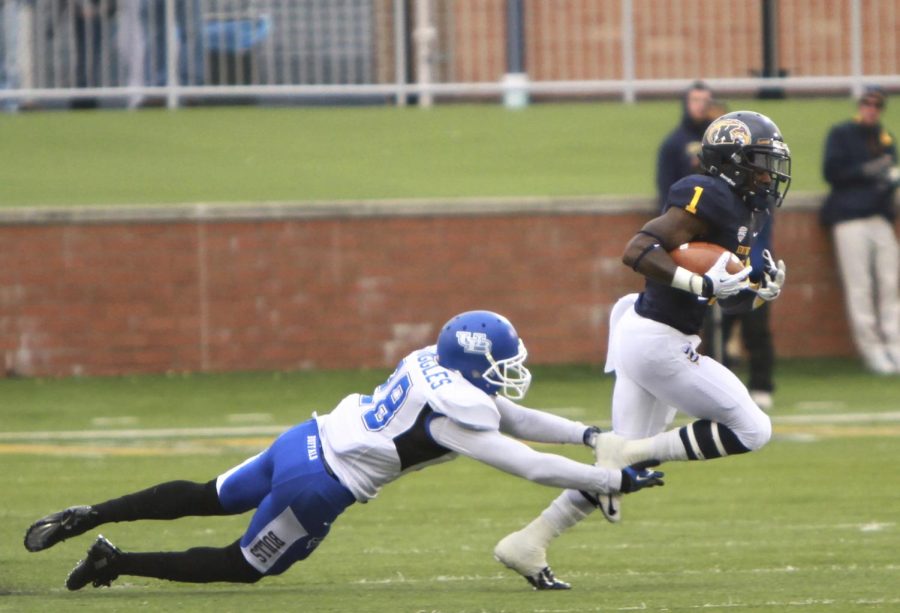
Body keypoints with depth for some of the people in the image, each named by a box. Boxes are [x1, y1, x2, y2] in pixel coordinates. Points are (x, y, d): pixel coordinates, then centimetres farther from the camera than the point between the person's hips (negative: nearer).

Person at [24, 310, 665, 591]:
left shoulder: (432, 366, 6)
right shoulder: (459, 416, -19)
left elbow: (513, 417, 17)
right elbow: (530, 465, -18)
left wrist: (589, 435, 14)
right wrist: (617, 479, -12)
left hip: (306, 439, 7)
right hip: (319, 485, -7)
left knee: (206, 498, 24)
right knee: (245, 567, 11)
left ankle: (84, 518, 21)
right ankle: (117, 562, 8)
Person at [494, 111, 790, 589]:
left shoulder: (745, 212, 16)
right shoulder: (708, 198, -15)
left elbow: (729, 301, 24)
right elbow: (637, 252, -25)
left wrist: (762, 292, 3)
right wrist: (702, 284, -29)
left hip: (644, 339, 10)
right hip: (658, 342, -10)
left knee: (623, 463, 12)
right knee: (752, 430, -7)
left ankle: (528, 543, 12)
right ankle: (629, 453, -9)